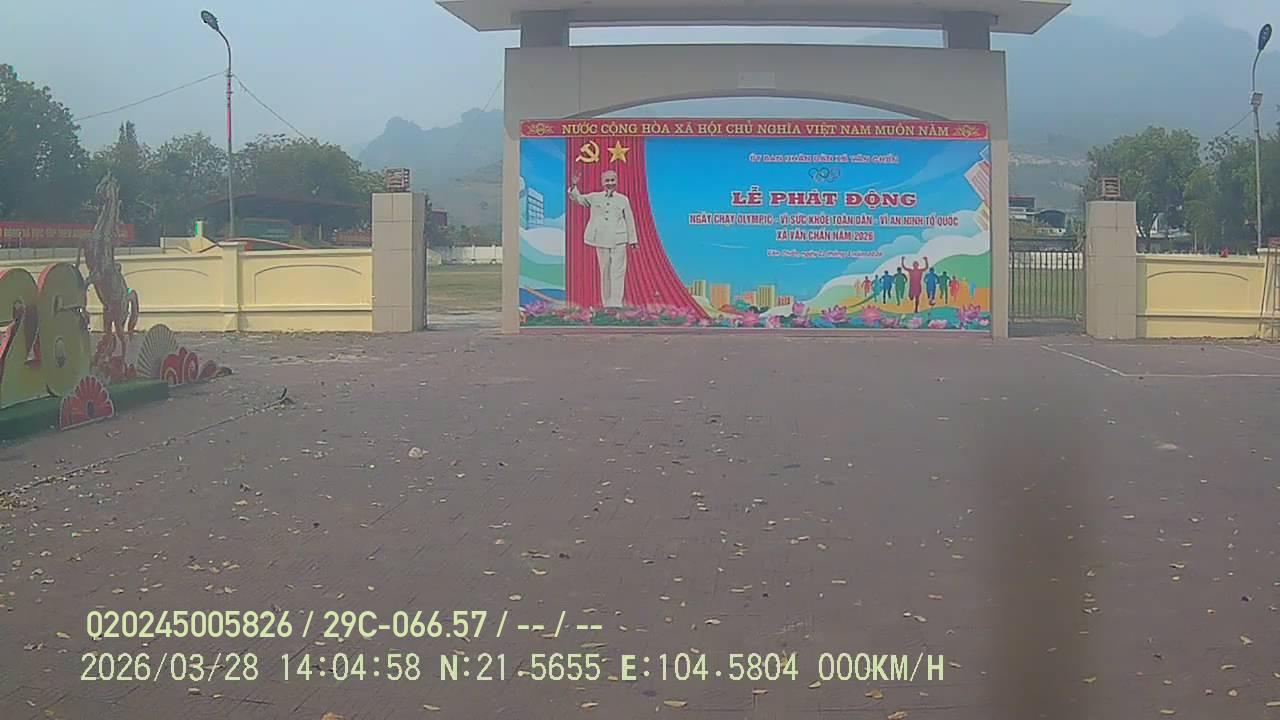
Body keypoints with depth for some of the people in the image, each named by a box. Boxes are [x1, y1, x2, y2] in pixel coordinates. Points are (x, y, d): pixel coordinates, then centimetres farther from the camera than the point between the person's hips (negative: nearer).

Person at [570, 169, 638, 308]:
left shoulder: (623, 200, 7)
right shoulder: (595, 198, 10)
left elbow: (629, 220, 9)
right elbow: (577, 198, 8)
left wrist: (632, 240, 7)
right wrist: (574, 185, -11)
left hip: (619, 240, -1)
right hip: (601, 240, 1)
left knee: (617, 271, -7)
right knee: (604, 271, 5)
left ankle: (616, 302, -9)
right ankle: (607, 303, 10)